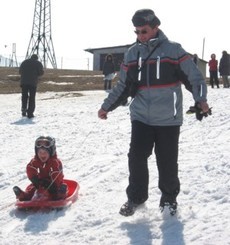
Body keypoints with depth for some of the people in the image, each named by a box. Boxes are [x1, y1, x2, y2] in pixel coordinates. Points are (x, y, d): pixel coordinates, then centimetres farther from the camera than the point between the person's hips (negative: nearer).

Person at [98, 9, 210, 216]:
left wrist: (201, 100, -18)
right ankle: (136, 197, 18)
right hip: (141, 117, 3)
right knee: (136, 158, -1)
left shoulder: (173, 49, -4)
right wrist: (107, 106, 19)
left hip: (168, 118, -3)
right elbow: (123, 86, 17)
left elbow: (195, 77, -3)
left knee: (167, 161, 4)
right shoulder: (132, 53, 7)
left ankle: (169, 197, 25)